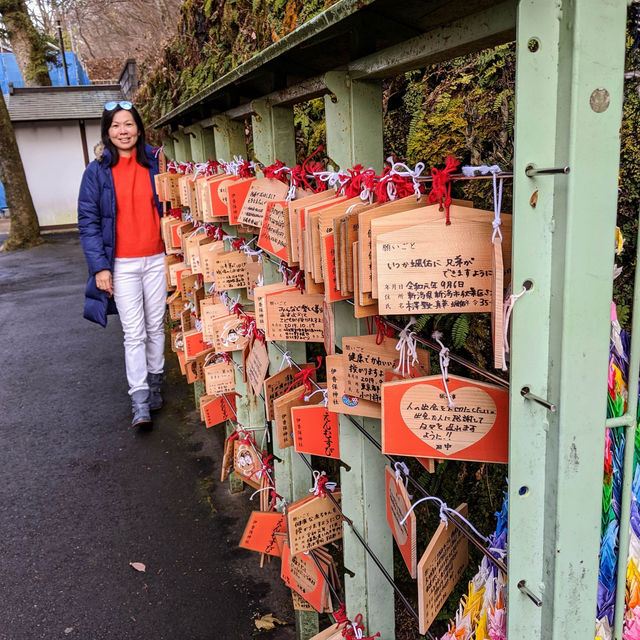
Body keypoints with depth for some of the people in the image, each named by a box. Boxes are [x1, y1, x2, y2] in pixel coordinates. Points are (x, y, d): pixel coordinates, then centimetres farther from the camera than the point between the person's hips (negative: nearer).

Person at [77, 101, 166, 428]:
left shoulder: (154, 164, 6)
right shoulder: (97, 171, -1)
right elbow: (88, 221, -2)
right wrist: (100, 266, -10)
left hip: (156, 259, 2)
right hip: (122, 264, -2)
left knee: (156, 326, 11)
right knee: (134, 333, -3)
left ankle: (154, 382, 28)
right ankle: (140, 402, 3)